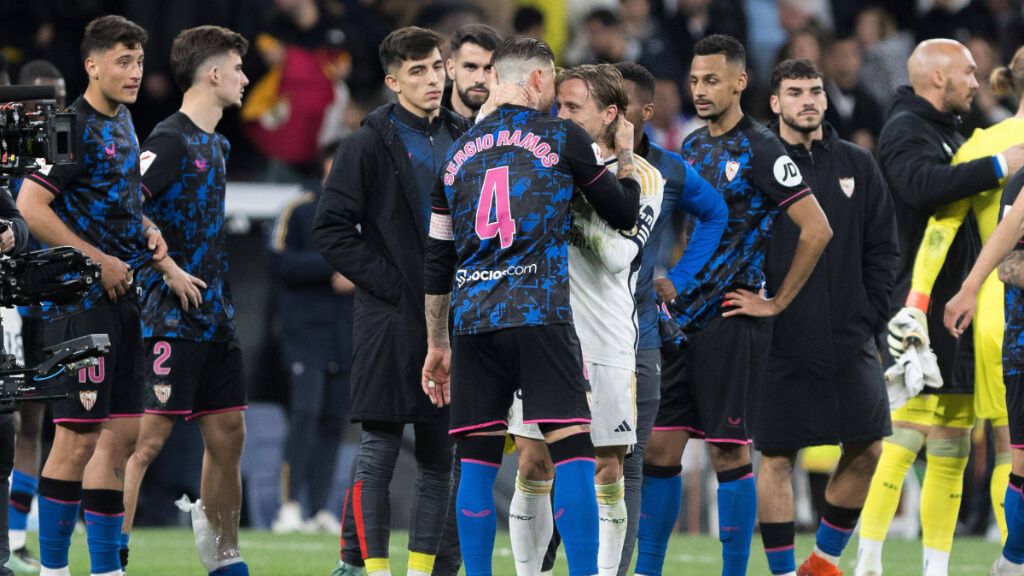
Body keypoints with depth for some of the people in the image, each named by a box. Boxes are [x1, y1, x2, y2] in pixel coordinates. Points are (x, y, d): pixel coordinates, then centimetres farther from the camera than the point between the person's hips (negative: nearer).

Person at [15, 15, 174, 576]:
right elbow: (30, 207, -20)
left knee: (120, 434, 9)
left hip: (121, 299, 9)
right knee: (78, 436, -7)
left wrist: (148, 232, 11)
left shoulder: (123, 123, 16)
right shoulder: (72, 126, -12)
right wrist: (100, 261, -16)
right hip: (80, 299, -9)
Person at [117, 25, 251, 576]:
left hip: (215, 318, 9)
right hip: (171, 318, -9)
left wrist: (221, 298, 17)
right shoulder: (171, 139, -12)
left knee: (227, 436, 11)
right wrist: (171, 272, -18)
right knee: (148, 437, -10)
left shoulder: (217, 144, 17)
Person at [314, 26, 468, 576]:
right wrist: (388, 282, -13)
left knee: (439, 457, 7)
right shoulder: (370, 144, -4)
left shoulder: (464, 140, 12)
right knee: (379, 451, -5)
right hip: (391, 319, -5)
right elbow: (331, 228, -8)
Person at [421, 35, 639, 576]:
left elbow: (437, 260, 19)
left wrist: (436, 342, 25)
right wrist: (625, 155, 32)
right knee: (571, 449, -6)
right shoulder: (561, 137, 3)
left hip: (472, 319, 4)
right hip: (539, 313, -4)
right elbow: (623, 213, 14)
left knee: (478, 459, 6)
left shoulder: (461, 150, 16)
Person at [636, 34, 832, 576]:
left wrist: (777, 302, -11)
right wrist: (664, 277, 10)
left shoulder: (760, 151, -9)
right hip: (681, 321, 7)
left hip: (729, 323, -7)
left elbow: (816, 229, -13)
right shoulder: (691, 149, 14)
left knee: (728, 452, -4)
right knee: (658, 449, 5)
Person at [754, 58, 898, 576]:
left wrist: (871, 315, 2)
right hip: (779, 340, -3)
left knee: (866, 450, 2)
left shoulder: (857, 165, 9)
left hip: (849, 339, 3)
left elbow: (882, 246, 11)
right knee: (776, 457, -1)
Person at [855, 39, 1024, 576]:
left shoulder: (949, 133, 23)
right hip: (921, 306, -10)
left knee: (952, 449, 8)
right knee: (907, 432, -14)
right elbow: (923, 184, -29)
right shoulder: (905, 130, -8)